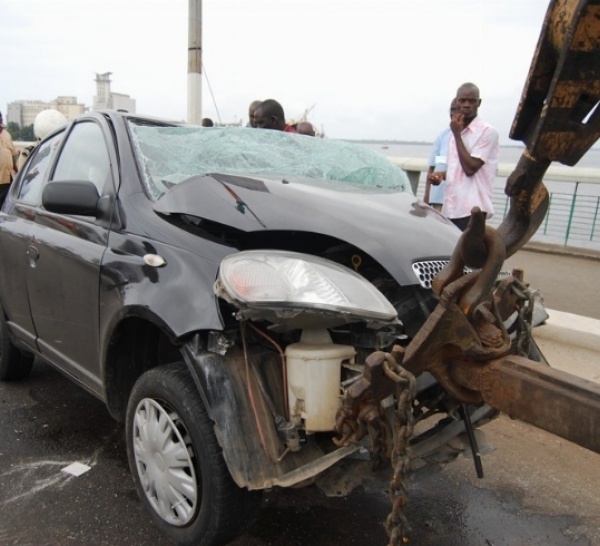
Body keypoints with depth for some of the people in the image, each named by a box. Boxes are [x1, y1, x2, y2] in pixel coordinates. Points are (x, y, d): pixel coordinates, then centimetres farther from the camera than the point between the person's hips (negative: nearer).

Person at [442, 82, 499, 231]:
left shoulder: (487, 132, -7)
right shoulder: (456, 132, 16)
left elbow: (470, 168, -15)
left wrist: (457, 134, -10)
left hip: (472, 209, -7)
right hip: (451, 207, 8)